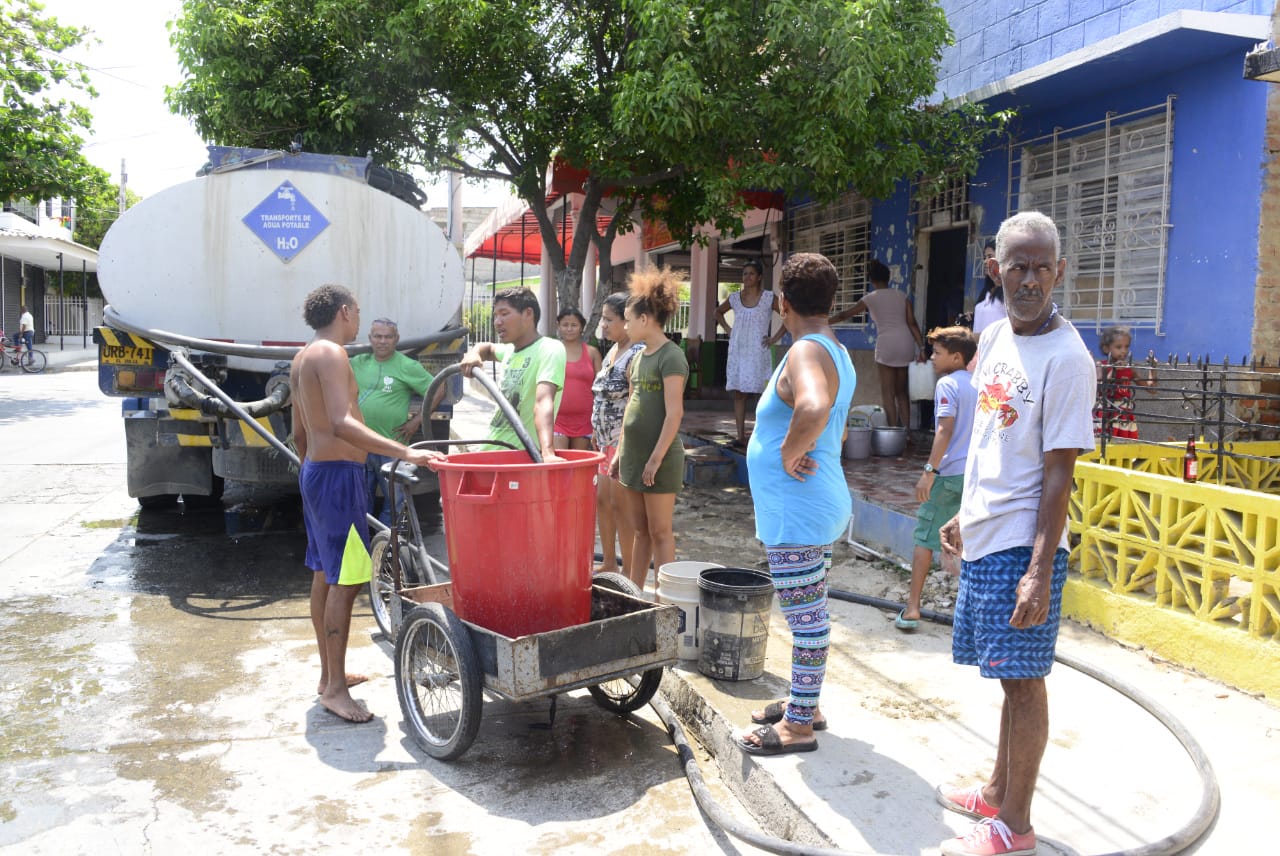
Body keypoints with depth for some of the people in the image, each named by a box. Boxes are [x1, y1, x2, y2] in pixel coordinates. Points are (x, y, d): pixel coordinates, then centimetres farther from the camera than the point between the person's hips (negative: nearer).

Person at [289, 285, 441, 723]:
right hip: (338, 473, -11)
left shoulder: (302, 358, 16)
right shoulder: (331, 353, -15)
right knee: (345, 582, -7)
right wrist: (404, 452, -36)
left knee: (324, 577, 15)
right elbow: (342, 425, -29)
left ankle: (329, 673, 26)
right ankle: (335, 688, -1)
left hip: (314, 471, 11)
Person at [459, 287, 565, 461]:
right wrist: (473, 353, 10)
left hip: (522, 455, -8)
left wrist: (548, 452, -42)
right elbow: (487, 348, 35)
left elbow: (544, 401, -27)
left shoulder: (549, 350, -11)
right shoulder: (510, 350, 13)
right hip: (491, 452, 8)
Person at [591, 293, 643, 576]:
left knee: (620, 505, -2)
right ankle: (609, 564, 30)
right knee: (602, 500, 16)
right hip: (608, 440, 10)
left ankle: (629, 573, 10)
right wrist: (597, 431, 21)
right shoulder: (613, 351, 12)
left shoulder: (636, 356, -19)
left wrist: (623, 449, -24)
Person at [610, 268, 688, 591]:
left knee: (659, 532, 1)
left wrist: (656, 459, -19)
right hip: (633, 455, 8)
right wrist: (620, 451, 16)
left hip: (659, 458, -8)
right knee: (640, 530, 14)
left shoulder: (671, 357, -14)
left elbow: (674, 414, -18)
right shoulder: (639, 356, 12)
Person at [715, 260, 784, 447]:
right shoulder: (735, 298, 8)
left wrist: (775, 338, -6)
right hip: (737, 351, 4)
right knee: (738, 394, 2)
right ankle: (741, 436, 5)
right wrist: (728, 329, 13)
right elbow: (718, 312, 26)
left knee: (760, 392, -7)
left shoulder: (768, 298, -3)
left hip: (757, 352, -4)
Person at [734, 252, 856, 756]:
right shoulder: (837, 353, 14)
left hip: (796, 512, -11)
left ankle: (799, 725, 12)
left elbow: (814, 409, -42)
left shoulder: (806, 353, -19)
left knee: (805, 616, 0)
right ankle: (803, 703, 33)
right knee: (810, 613, 19)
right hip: (819, 504, 11)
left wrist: (789, 453, -26)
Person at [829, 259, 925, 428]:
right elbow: (912, 323, 5)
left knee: (888, 392, 1)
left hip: (887, 344, -4)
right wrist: (921, 348, 3)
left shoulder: (871, 298, 4)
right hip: (906, 343, 4)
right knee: (902, 391, 13)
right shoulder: (901, 296, 12)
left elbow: (844, 315, 7)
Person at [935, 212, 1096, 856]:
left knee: (1023, 680, 2)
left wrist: (1040, 570, -20)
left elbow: (1058, 472, -17)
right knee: (1009, 676, 19)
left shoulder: (1066, 359, -15)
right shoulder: (994, 338, 9)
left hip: (1021, 546, -8)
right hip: (984, 539, 8)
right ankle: (998, 792, 34)